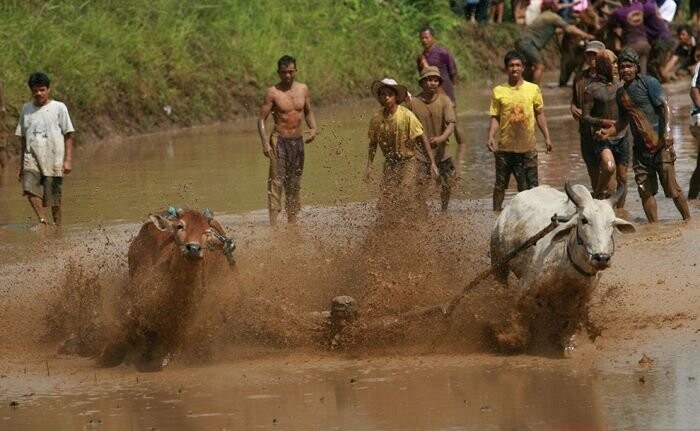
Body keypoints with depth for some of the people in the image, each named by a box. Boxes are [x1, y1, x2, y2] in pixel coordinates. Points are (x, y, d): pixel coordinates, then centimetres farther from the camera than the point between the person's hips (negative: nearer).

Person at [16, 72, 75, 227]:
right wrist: (21, 165, 17)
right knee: (30, 188, -23)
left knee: (55, 201, -2)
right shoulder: (26, 109, 13)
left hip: (53, 160, -2)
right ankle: (42, 221, -15)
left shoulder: (58, 108, 3)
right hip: (32, 157, 2)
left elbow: (68, 136, 2)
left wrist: (68, 160, -7)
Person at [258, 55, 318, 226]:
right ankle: (273, 222, -16)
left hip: (298, 141, 5)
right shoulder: (273, 92, -8)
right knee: (276, 182, -12)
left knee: (294, 184, 10)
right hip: (279, 140, -5)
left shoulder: (303, 89, 6)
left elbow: (308, 112, 18)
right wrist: (265, 142, -20)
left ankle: (292, 221, 18)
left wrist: (313, 128, -2)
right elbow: (262, 119, -8)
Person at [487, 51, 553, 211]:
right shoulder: (499, 91, 2)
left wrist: (547, 137, 5)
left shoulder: (533, 89, 4)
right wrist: (491, 137, -11)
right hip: (505, 147, 0)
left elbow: (539, 114, 10)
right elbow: (495, 118, 3)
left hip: (527, 146, 0)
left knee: (530, 186, 0)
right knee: (500, 184, 6)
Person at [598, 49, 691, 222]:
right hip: (640, 148, 6)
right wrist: (607, 132, 8)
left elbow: (664, 106, -11)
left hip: (659, 144, -6)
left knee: (671, 186, -6)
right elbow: (622, 122, 26)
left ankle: (688, 220, 6)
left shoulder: (649, 83, -4)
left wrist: (667, 131, -24)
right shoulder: (621, 93, 16)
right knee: (645, 190, 2)